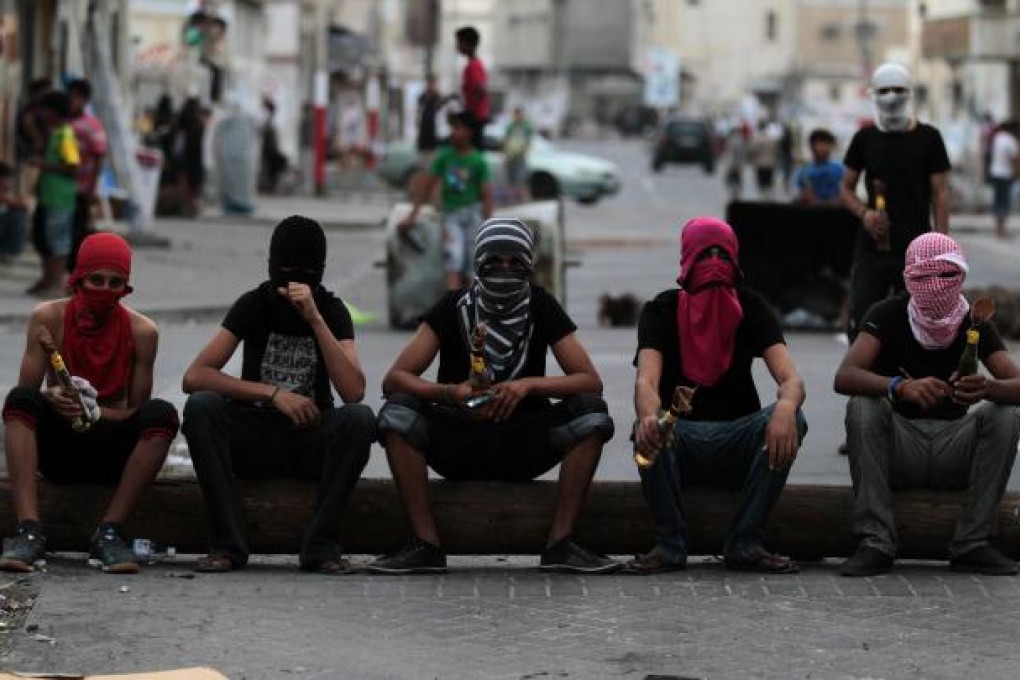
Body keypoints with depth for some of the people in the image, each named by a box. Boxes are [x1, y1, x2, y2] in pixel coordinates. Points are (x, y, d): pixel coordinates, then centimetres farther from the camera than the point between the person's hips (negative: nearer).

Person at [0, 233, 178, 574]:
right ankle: (29, 532, -38)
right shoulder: (49, 318, -6)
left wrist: (95, 411, -24)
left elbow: (138, 412, -4)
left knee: (162, 413, -28)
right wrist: (52, 399, -30)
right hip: (57, 447, 0)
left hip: (110, 452, 0)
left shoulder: (141, 331, -6)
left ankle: (108, 533, -29)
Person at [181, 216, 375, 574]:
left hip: (311, 440, 0)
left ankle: (320, 544, -26)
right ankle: (228, 544, -28)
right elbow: (194, 376, -14)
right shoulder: (254, 305, -3)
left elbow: (354, 392, -20)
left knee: (359, 418, -30)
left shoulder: (331, 310, -3)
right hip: (254, 438, 0)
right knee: (201, 406, -28)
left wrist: (315, 319, -24)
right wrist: (273, 393, -21)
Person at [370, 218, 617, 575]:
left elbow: (591, 381, -9)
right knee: (398, 412, -28)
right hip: (459, 443, -1)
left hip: (523, 445, 1)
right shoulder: (455, 307, -4)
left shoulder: (540, 306, -2)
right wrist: (451, 392, -31)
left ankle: (560, 542, -25)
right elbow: (393, 380, -12)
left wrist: (529, 385, -26)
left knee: (592, 412, -25)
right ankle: (425, 544, -27)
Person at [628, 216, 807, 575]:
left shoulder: (751, 308, 1)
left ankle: (744, 544, -21)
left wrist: (786, 406, -40)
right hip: (680, 440, -2)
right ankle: (669, 544, -20)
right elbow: (646, 381, -20)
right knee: (647, 429, -35)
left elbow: (791, 378, -13)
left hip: (737, 440, 2)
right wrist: (649, 416, -47)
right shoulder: (662, 310, -3)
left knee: (791, 420, -28)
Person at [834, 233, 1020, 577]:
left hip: (953, 451, 2)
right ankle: (875, 544, -29)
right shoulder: (888, 315, -9)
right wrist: (900, 387, -45)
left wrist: (987, 389, -40)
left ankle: (973, 544, -17)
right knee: (863, 406, -29)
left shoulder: (975, 323, -2)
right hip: (896, 451, -2)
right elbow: (844, 377, -25)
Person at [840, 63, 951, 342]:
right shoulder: (865, 138, 7)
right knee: (860, 325, -4)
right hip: (872, 249, 2)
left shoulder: (927, 138, 1)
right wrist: (863, 213, -8)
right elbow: (846, 188, 14)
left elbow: (940, 194, 0)